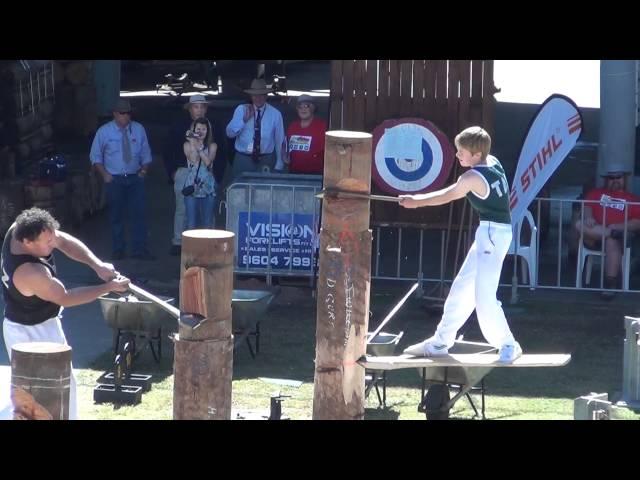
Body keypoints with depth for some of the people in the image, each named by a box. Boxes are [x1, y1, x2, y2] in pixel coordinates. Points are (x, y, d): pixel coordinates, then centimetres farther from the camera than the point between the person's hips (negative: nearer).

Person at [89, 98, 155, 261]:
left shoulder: (138, 129, 5)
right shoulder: (104, 131, -1)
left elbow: (146, 154, 14)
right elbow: (95, 156, 5)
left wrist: (144, 170, 0)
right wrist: (104, 174, -6)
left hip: (135, 178, 1)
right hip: (114, 180, -1)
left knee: (139, 214, -6)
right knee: (116, 215, 4)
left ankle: (140, 250, -2)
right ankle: (118, 250, 13)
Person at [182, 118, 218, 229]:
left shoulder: (212, 146, 6)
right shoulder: (187, 145, 5)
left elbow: (208, 162, -10)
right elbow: (193, 161, -10)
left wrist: (199, 147, -13)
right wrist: (193, 143, -10)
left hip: (208, 187, 1)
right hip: (192, 187, -1)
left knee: (207, 223, 2)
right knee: (192, 223, -2)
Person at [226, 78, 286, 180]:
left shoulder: (275, 114, 1)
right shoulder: (241, 110, 2)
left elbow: (280, 140, 5)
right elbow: (230, 133, -5)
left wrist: (279, 165, 5)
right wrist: (244, 119, -18)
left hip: (266, 161, 0)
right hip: (242, 159, 0)